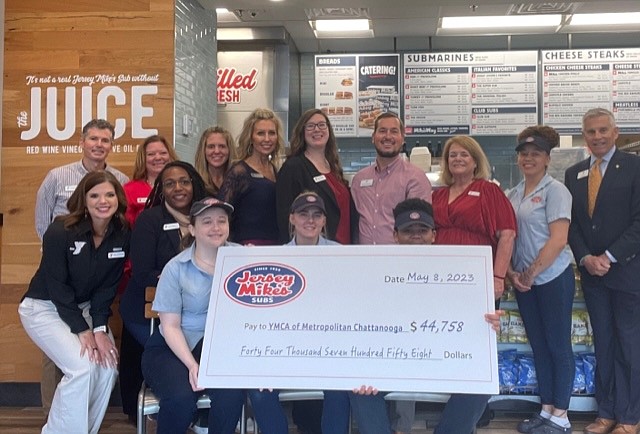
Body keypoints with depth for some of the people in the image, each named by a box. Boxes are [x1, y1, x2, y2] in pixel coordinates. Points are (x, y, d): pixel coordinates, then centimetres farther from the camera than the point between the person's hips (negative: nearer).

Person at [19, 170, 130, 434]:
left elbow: (108, 285, -5)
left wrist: (100, 328, -16)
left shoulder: (122, 235, -10)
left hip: (83, 308, 5)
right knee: (82, 366, -23)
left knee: (108, 365, -12)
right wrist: (83, 330, -23)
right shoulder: (60, 232, -23)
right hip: (44, 307, -5)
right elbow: (56, 285, -21)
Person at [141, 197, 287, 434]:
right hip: (175, 348, 0)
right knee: (181, 397, -28)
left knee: (231, 393, -29)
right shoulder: (176, 268, -1)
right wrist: (192, 365, -18)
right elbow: (170, 326, -3)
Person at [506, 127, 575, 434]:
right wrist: (511, 272, -2)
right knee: (539, 346, 13)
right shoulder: (513, 194, 10)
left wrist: (531, 272, -14)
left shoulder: (555, 190, -9)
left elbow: (558, 240, -17)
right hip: (523, 282, 6)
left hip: (552, 278, -6)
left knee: (558, 347, 3)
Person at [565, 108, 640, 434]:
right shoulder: (574, 174, 11)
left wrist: (609, 257, -14)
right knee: (603, 343, 10)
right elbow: (571, 223, 8)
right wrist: (586, 259, -6)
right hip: (591, 272, 4)